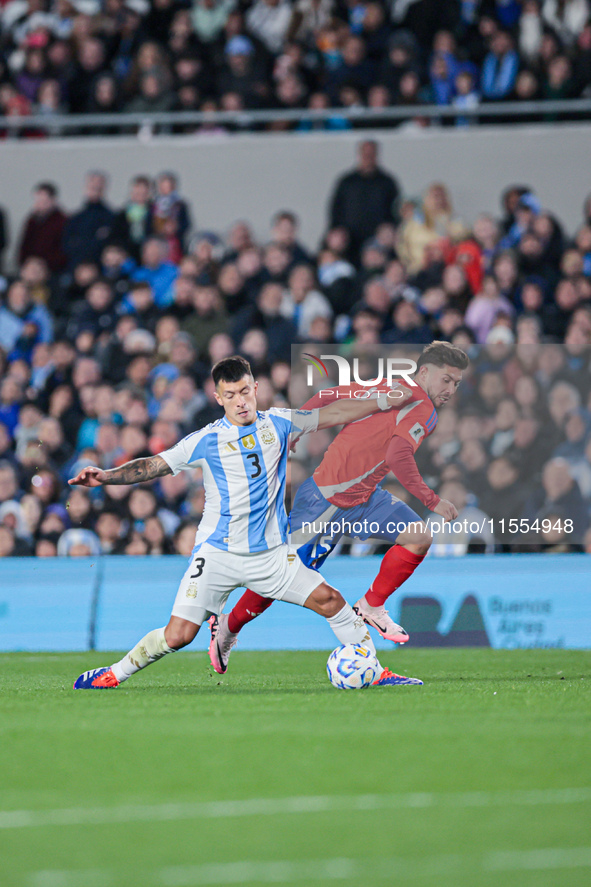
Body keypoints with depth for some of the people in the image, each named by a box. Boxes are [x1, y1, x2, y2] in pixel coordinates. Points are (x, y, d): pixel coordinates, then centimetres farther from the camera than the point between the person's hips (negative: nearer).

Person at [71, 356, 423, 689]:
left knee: (331, 601, -5)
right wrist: (105, 476, -18)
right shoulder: (205, 441, -4)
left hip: (271, 552, 3)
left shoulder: (278, 424, 5)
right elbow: (154, 465, -4)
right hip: (217, 552, -3)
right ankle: (114, 674, 7)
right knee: (178, 634, -13)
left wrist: (388, 400, 16)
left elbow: (334, 414, 14)